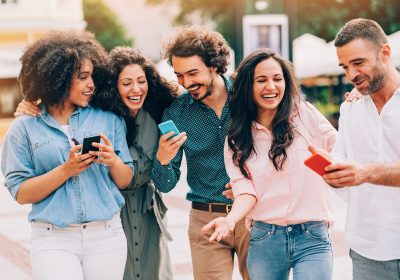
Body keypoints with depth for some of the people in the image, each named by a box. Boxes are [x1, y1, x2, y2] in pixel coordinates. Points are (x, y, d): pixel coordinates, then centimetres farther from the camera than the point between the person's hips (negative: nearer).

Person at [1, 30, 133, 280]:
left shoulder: (110, 120, 7)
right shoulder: (24, 128, 2)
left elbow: (125, 181, 10)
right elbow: (21, 193, -3)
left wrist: (114, 162, -11)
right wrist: (66, 170, -15)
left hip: (106, 234, 2)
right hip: (53, 239, -2)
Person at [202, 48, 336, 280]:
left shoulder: (305, 114, 2)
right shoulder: (237, 139, 5)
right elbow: (246, 190, -3)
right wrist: (231, 219, -22)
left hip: (312, 238, -2)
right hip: (264, 239, 2)